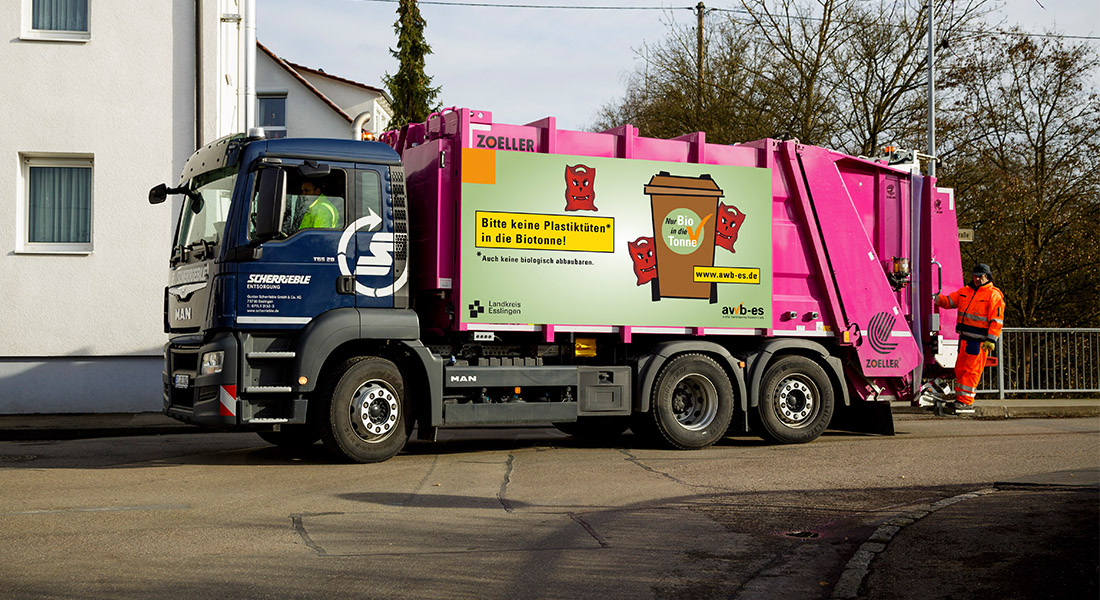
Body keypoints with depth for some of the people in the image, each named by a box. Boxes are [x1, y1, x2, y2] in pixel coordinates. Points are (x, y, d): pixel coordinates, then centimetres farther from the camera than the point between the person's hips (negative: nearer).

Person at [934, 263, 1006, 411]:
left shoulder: (993, 295, -6)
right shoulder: (965, 291, 15)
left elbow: (996, 320, -11)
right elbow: (948, 301, 16)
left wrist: (991, 340, -18)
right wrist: (934, 297, -3)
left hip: (979, 340, -7)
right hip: (964, 338, 7)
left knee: (972, 370, -6)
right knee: (960, 368, 11)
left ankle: (965, 400, -4)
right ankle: (959, 398, 20)